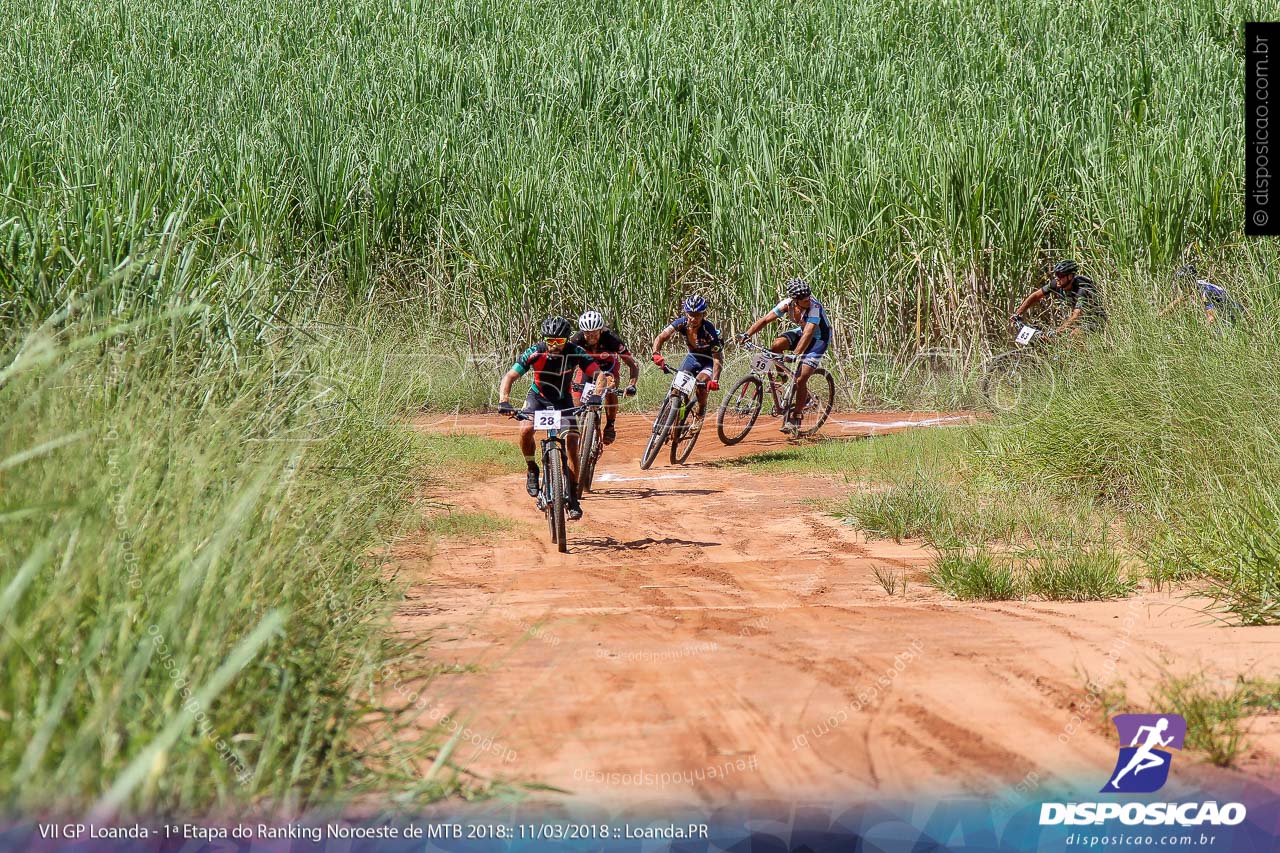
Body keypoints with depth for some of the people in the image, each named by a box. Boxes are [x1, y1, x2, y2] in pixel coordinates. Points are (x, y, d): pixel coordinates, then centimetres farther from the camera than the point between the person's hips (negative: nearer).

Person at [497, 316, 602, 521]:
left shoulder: (575, 353, -24)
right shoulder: (535, 353, -26)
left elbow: (596, 373, -27)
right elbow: (510, 377, -28)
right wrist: (504, 402, -44)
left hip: (563, 400, 1)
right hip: (538, 397, -1)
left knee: (572, 445, -14)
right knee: (526, 429, -30)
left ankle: (572, 498, -4)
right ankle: (532, 470, -4)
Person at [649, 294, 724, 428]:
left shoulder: (709, 330, -32)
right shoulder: (682, 323, -21)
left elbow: (717, 357, -33)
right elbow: (661, 337, -24)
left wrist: (715, 380, -47)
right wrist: (656, 354, -44)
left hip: (708, 360, -4)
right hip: (693, 357, 4)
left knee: (701, 381, -30)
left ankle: (701, 413, -5)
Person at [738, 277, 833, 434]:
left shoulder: (815, 307, -34)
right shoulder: (787, 304, -19)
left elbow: (808, 334, -44)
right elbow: (765, 320, -17)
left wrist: (795, 355, -55)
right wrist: (747, 334, -31)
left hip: (819, 338, -5)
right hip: (801, 331, 5)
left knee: (800, 380, -15)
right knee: (776, 345, -24)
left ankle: (795, 419, 0)